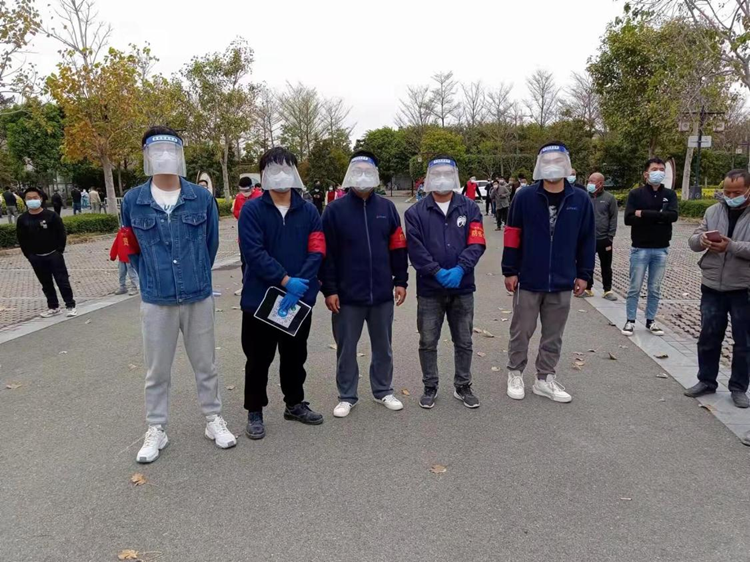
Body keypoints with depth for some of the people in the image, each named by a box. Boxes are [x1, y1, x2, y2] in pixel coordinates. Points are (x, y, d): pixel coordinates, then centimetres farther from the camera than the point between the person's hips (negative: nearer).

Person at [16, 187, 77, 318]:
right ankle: (53, 307, 21)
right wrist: (29, 255, 2)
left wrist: (59, 251, -7)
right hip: (36, 258, 3)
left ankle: (70, 305, 3)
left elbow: (62, 234, -4)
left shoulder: (51, 215, -8)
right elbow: (21, 240, 7)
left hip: (54, 255, -3)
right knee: (46, 284, 12)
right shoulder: (22, 219, 0)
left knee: (62, 280, -3)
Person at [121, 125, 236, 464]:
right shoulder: (133, 201, -3)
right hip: (156, 301, 0)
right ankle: (156, 430, 28)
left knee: (205, 365, 13)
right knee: (157, 371, 11)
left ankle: (214, 420, 30)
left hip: (199, 297, 0)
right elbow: (132, 249, 10)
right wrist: (152, 279, 14)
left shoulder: (202, 198, -3)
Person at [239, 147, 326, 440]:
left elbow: (316, 252, -5)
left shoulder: (309, 211, 4)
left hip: (300, 299, 3)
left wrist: (299, 285, -18)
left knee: (295, 356, 18)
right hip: (260, 299, -3)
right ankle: (255, 412, 26)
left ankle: (295, 404, 36)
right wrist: (286, 280, -22)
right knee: (259, 359, 9)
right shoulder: (252, 210, -5)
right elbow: (254, 253, -15)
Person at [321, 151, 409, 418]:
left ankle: (383, 391, 32)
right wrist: (329, 289, -9)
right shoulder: (335, 209, -4)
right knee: (346, 348, 9)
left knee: (383, 346, 15)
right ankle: (347, 396, 25)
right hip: (347, 295, -2)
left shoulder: (386, 207, 5)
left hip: (382, 293, 3)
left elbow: (398, 247, 8)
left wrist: (400, 280, 4)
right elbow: (327, 253, -5)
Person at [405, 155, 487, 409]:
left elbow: (476, 243, -5)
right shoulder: (416, 212, -1)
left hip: (463, 287, 1)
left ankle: (463, 386, 29)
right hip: (429, 289, -1)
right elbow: (415, 248, -9)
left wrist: (460, 269, -20)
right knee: (428, 342, 9)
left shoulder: (470, 208, 3)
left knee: (464, 341, 12)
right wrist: (438, 272, -19)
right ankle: (430, 387, 26)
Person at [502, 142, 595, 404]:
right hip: (528, 280, -2)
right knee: (521, 331, 9)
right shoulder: (525, 196, -7)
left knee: (554, 335, 14)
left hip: (562, 283, 3)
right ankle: (515, 374, 27)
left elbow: (587, 240, 5)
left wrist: (583, 274, 4)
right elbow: (512, 235, -5)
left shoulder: (580, 200, 0)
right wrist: (510, 271, -6)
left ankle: (545, 379, 29)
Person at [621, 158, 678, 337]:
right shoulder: (636, 194, -1)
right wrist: (658, 217, -16)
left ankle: (651, 321, 20)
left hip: (661, 249, 3)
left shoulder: (669, 194, 6)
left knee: (655, 289, 10)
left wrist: (644, 214, -17)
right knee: (635, 288, 3)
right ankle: (630, 321, 13)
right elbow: (628, 219, -13)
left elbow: (673, 215, -12)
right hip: (640, 249, -2)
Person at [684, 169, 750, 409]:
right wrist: (702, 239, -18)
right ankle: (706, 381, 27)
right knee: (708, 338, 12)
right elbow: (692, 242, 4)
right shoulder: (713, 211, 6)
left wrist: (730, 246, -30)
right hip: (712, 288, 3)